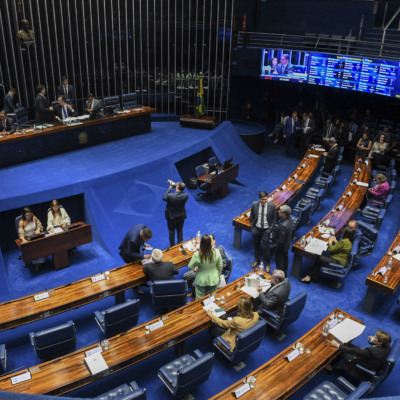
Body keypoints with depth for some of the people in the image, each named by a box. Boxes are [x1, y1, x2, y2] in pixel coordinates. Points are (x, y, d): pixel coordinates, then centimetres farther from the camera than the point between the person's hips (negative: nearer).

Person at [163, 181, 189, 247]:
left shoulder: (170, 196, -32)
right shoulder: (186, 195, -23)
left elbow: (164, 197, -10)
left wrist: (170, 189, -6)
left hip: (171, 217, -3)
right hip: (181, 216, 3)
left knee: (172, 232, 17)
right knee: (180, 230, 24)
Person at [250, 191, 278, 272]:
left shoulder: (272, 206, -14)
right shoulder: (254, 204, -10)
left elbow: (274, 218, -4)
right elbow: (251, 217, 3)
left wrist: (270, 229, -9)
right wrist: (252, 227, 0)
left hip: (266, 230, -2)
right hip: (256, 229, 2)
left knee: (266, 248, 4)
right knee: (256, 246, 19)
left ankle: (267, 264, 26)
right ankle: (257, 260, 43)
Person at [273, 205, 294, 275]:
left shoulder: (283, 226, -41)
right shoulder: (289, 219, -14)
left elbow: (281, 241, -30)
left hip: (281, 246, -9)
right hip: (287, 244, 9)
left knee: (279, 261, 14)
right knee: (285, 258, 28)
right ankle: (285, 273, 49)